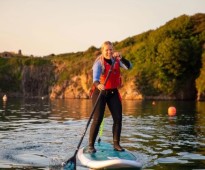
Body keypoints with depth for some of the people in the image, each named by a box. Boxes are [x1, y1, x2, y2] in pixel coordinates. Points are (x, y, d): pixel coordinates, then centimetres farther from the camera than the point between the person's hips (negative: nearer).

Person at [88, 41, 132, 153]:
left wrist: (121, 58, -29)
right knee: (97, 119, -10)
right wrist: (98, 85, -52)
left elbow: (129, 67, -13)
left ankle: (116, 144, 11)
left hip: (113, 93, 5)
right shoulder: (99, 63, -14)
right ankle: (91, 145, -2)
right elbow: (95, 77, -30)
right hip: (100, 92, -5)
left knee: (118, 118, 0)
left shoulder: (116, 60, 2)